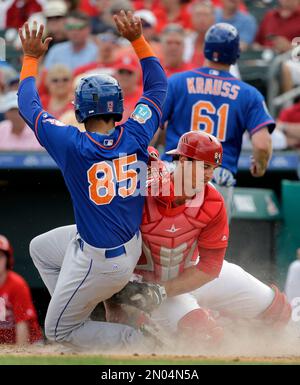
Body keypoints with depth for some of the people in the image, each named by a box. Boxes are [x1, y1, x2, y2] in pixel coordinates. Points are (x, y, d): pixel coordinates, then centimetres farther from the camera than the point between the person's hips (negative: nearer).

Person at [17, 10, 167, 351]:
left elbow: (28, 106, -8)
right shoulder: (135, 136, -12)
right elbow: (158, 85, 4)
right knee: (40, 247, 29)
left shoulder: (73, 145, -24)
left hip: (100, 262, -7)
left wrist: (31, 59, 5)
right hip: (131, 243, 7)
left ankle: (141, 343, -1)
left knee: (58, 331, 11)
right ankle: (77, 311, 25)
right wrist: (137, 39, 5)